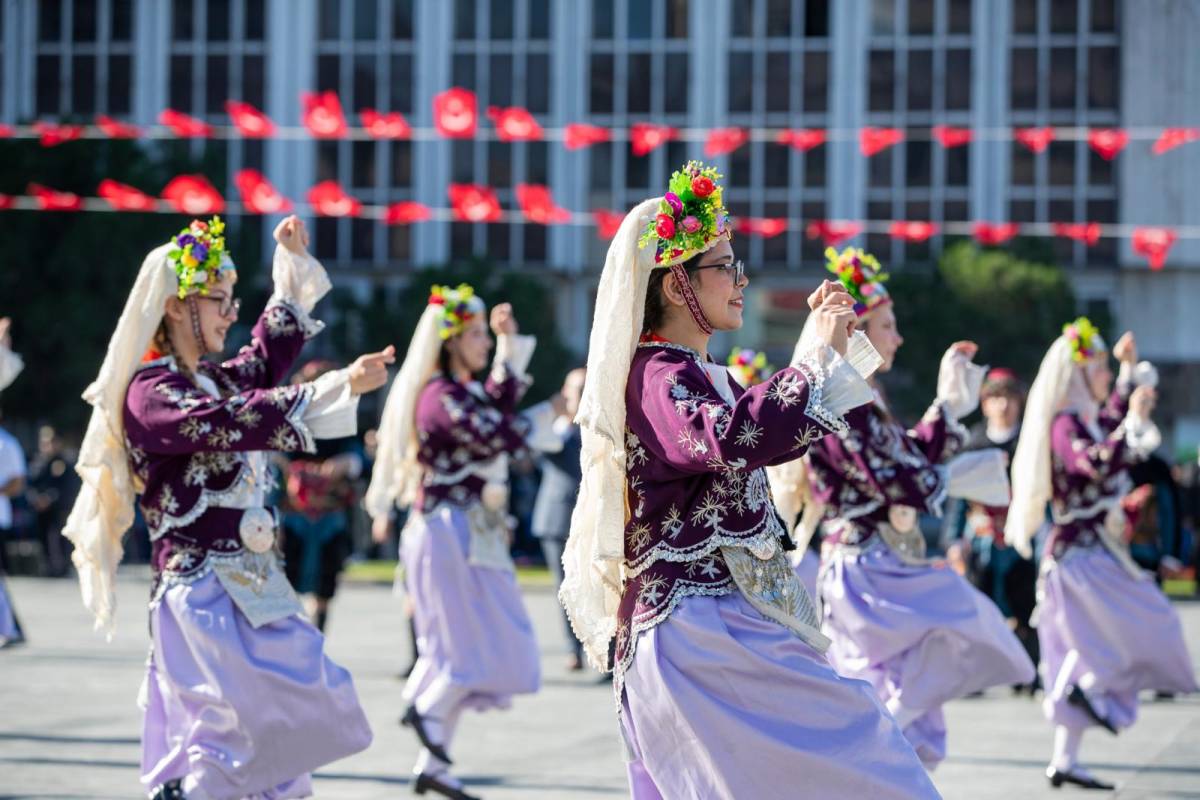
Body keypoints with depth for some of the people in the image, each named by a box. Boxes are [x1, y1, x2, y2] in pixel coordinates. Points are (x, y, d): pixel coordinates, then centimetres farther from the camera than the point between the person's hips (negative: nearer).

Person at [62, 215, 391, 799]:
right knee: (220, 730, -13)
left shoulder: (215, 379, 13)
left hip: (250, 585, 9)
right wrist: (342, 387, -33)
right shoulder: (150, 393, -13)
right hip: (203, 591, -9)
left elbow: (270, 354, 32)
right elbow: (236, 422, -28)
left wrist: (293, 262, 29)